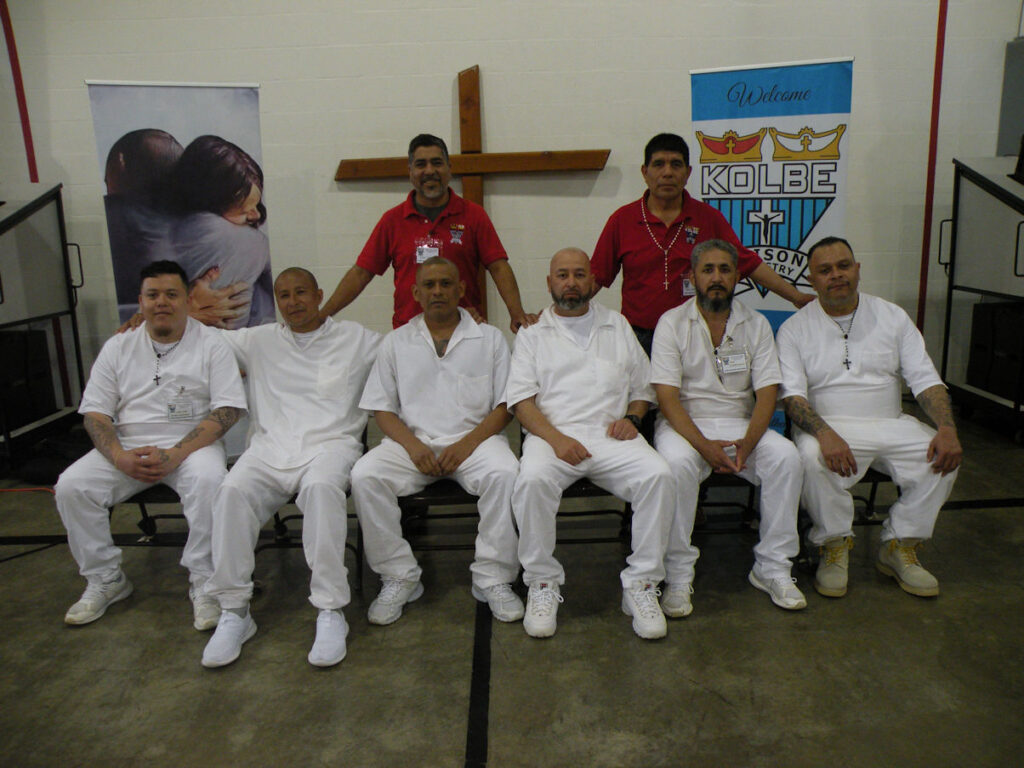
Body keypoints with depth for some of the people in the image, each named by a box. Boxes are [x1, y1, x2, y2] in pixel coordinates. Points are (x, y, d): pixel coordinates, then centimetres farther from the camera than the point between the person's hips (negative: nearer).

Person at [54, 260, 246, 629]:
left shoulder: (210, 344, 0)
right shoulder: (118, 346, 10)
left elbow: (227, 409, -9)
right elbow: (95, 411, 8)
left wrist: (176, 455, -20)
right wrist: (120, 458, -13)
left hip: (191, 443, -4)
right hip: (127, 445, 4)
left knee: (209, 481, -34)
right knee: (71, 485, -17)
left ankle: (203, 583, -18)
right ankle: (105, 579, 1)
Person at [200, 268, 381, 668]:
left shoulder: (356, 338, 15)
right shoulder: (259, 341, 21)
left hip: (330, 443, -2)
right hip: (271, 447, 3)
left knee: (321, 486, -37)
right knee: (233, 490, -28)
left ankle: (330, 611, -29)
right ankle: (234, 611, -16)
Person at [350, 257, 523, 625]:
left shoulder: (489, 338, 9)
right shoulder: (396, 342, 13)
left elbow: (505, 405, 3)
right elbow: (381, 408, 8)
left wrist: (467, 444, -13)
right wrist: (412, 445, -10)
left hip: (474, 438, -1)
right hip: (413, 440, 2)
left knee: (505, 472, -32)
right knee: (364, 475, -26)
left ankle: (493, 578, -16)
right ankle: (399, 577, -10)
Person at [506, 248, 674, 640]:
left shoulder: (618, 325, 22)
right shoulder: (533, 331, 14)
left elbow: (644, 387, 22)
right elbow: (521, 398, 2)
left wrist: (632, 417, 0)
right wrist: (555, 438, -14)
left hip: (612, 435, 2)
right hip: (553, 432, -2)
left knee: (659, 476, -27)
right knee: (532, 480, -34)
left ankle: (641, 584, -12)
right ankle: (543, 583, -13)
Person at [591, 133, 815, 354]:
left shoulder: (709, 218, 6)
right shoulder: (622, 220, 4)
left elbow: (749, 263, 8)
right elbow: (596, 276, 5)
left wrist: (796, 297, 6)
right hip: (639, 336, -1)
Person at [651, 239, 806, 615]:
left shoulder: (756, 324, 8)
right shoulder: (672, 322, -1)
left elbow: (767, 393, 0)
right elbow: (667, 397, -10)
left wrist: (747, 443, -18)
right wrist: (705, 446, -22)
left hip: (741, 424, 3)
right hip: (686, 423, -3)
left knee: (786, 456, -24)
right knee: (676, 462, -34)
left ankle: (772, 567, -10)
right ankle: (678, 574, -19)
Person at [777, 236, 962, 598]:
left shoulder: (892, 317, 10)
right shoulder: (795, 328, 1)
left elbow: (926, 380, 5)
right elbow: (792, 394, -10)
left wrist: (947, 428, -13)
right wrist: (825, 434, -29)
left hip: (891, 423, 3)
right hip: (828, 424, -3)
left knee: (944, 457, -21)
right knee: (813, 458, -34)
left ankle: (899, 545, -1)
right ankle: (836, 544, -9)